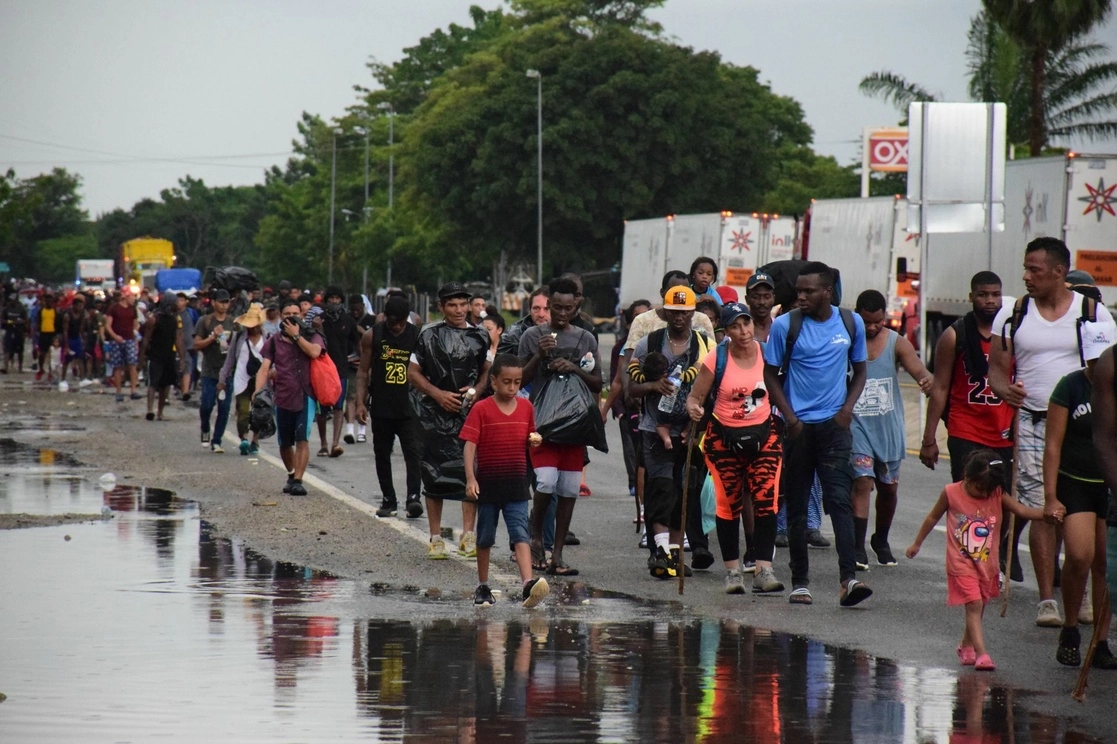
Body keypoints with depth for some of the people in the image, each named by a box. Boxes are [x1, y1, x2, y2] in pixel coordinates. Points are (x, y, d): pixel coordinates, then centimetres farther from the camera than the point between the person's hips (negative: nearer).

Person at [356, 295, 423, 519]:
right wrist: (361, 403, -4)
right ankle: (388, 500, 19)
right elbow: (363, 371, 5)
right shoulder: (372, 336, 1)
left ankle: (414, 498, -21)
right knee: (382, 456, 9)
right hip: (381, 407, 2)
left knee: (414, 452, -15)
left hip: (409, 408, -2)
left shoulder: (417, 336, 0)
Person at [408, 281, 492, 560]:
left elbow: (487, 371, 15)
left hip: (470, 412, 2)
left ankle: (468, 534, 4)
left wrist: (477, 390, -5)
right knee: (434, 474, 1)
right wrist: (438, 394, -10)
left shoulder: (479, 336, 9)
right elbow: (413, 373, 3)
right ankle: (436, 538, 8)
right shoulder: (429, 335, 2)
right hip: (435, 413, -2)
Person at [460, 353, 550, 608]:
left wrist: (535, 441, -5)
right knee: (485, 537, 11)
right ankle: (482, 587, 24)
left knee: (520, 534, -11)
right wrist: (470, 478, -22)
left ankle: (528, 584, -24)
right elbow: (470, 445, -12)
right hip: (488, 483, -2)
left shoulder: (525, 407, 5)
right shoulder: (481, 410, -7)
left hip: (516, 484, 2)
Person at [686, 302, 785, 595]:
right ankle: (732, 570, 15)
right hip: (725, 438, -1)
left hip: (764, 435, 1)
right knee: (729, 504, 3)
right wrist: (694, 409, -24)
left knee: (766, 500, -12)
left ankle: (764, 570, -13)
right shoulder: (716, 360, -7)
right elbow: (694, 397, -2)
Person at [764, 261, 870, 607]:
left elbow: (859, 370, 15)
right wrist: (790, 417, -7)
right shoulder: (785, 325, -2)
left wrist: (847, 408, -1)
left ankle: (849, 578, -21)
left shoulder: (851, 323, 4)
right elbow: (771, 374, 4)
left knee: (839, 499, -12)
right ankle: (800, 581, 13)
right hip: (798, 426, 0)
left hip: (834, 424, 0)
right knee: (797, 505, 5)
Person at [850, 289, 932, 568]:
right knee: (862, 482, -15)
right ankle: (858, 548, -15)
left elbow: (916, 367, -17)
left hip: (889, 427, 3)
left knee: (889, 487, 13)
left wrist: (926, 378, -40)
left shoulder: (897, 343, -1)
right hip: (856, 426, -3)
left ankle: (881, 540, 35)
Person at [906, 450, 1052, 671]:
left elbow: (1022, 510, -11)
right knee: (974, 605, -14)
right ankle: (981, 653, -19)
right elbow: (933, 517, 6)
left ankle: (966, 647, 35)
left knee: (979, 607, 15)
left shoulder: (997, 495, -2)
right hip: (961, 563, -4)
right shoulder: (951, 493, -8)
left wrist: (1047, 513, -29)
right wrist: (917, 543, 15)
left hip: (987, 563, 4)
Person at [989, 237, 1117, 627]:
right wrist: (1005, 389, -14)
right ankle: (1047, 599, -1)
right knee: (1042, 511, -5)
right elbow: (997, 367, 9)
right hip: (1033, 422, 1)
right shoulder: (1013, 315, 6)